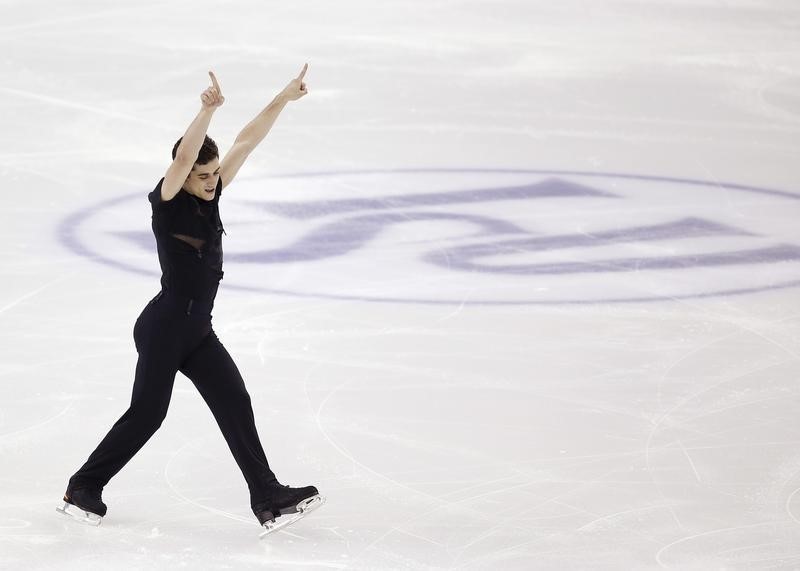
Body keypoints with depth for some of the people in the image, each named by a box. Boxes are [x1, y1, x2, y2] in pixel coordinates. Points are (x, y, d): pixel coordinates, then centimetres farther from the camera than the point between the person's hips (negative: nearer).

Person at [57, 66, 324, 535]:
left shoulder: (210, 195, 6)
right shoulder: (168, 201, -13)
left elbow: (247, 141, 5)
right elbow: (183, 156, -32)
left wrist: (284, 99, 3)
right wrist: (208, 111, -43)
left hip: (198, 330, 8)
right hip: (165, 325, -8)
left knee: (234, 403, 3)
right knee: (147, 412, -2)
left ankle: (268, 498, 4)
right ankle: (83, 489, 13)